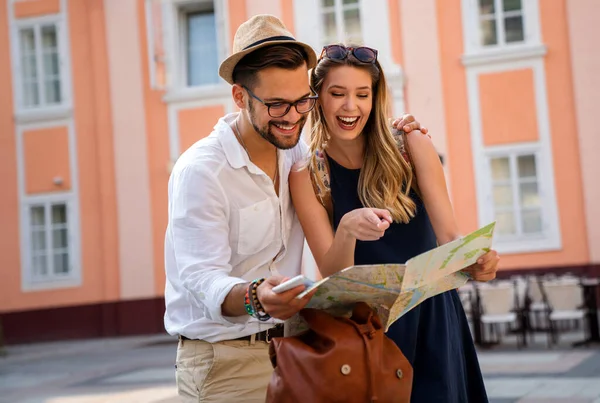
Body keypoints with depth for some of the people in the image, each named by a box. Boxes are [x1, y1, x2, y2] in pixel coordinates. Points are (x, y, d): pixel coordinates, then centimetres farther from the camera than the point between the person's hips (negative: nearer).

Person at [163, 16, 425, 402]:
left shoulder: (297, 155, 4)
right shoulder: (199, 172, -17)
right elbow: (203, 280, -24)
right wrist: (255, 298, -45)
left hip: (288, 348, 6)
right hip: (224, 363, -6)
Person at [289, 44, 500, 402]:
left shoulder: (412, 148, -4)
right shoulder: (307, 176, -5)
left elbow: (449, 236, -6)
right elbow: (333, 274, -11)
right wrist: (346, 229, -32)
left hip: (433, 318, 0)